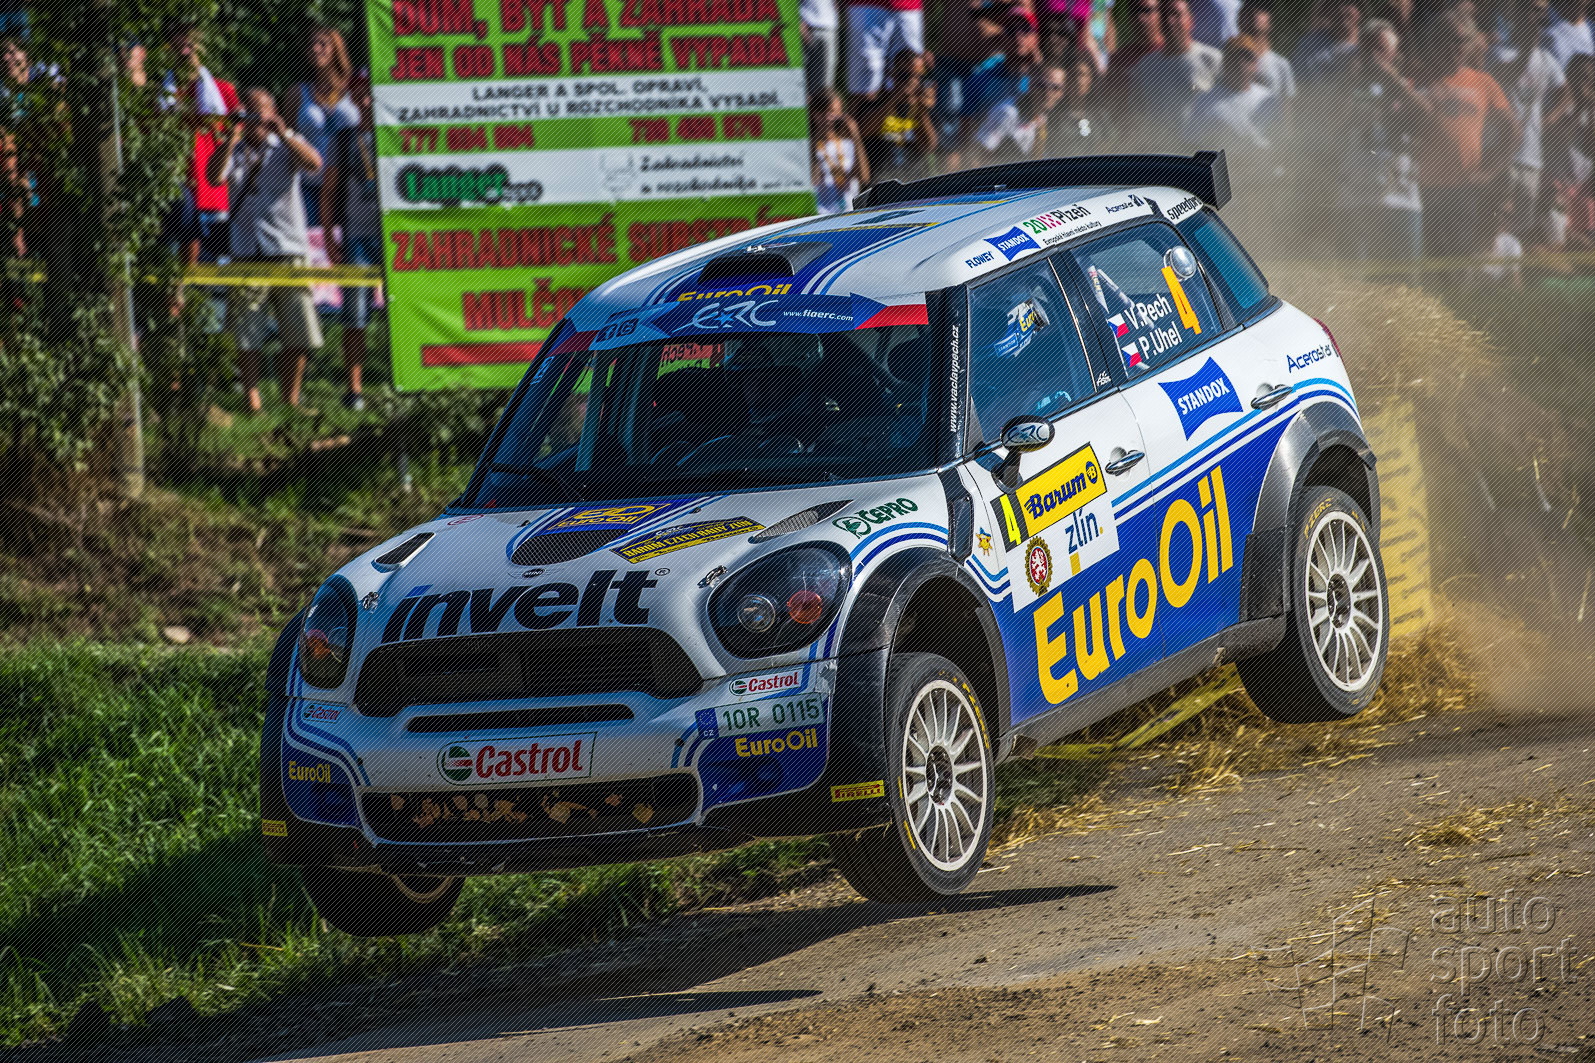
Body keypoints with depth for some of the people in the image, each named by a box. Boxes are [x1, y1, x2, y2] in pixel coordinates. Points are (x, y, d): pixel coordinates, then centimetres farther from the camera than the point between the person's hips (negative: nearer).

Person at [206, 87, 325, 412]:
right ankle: (252, 405, 2)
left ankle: (290, 402, 11)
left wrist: (283, 133, -22)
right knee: (248, 338, -2)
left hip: (290, 252, 0)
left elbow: (314, 164, -11)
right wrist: (231, 138, -16)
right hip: (248, 257, 0)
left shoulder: (286, 146, 9)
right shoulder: (234, 150, 12)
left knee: (300, 336, 0)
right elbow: (214, 176, -7)